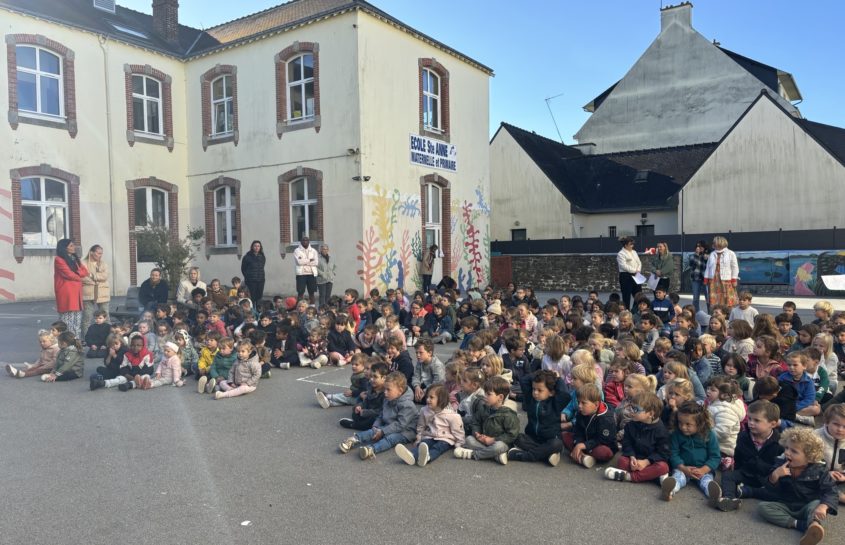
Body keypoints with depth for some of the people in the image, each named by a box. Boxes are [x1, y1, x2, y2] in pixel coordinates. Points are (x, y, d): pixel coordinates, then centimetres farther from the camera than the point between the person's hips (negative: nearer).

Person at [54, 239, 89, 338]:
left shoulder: (75, 259, 19)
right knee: (68, 318, -9)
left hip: (76, 291, 8)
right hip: (66, 292, -8)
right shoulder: (59, 260, -5)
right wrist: (79, 277, 6)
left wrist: (76, 273, -8)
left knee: (77, 317, 6)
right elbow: (69, 274, -11)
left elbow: (85, 272, 10)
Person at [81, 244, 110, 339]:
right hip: (88, 295, -3)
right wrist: (99, 279, -10)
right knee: (87, 318, -2)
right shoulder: (84, 263, 3)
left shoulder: (103, 264, 14)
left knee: (105, 317, 6)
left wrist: (92, 275, -9)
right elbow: (83, 277, -11)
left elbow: (105, 276, -3)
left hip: (102, 295, 3)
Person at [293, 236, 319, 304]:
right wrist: (310, 260, -5)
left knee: (311, 292, 5)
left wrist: (304, 262, -8)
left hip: (312, 274, 3)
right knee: (300, 292, -4)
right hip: (301, 274, -3)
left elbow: (316, 262, -2)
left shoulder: (313, 251, 11)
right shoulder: (297, 250, 3)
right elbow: (299, 262, -12)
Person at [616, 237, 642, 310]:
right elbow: (624, 266, -18)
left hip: (635, 276, 7)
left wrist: (638, 270, -5)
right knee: (626, 296, -2)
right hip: (626, 276, -7)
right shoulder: (621, 254, -8)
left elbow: (639, 263, 14)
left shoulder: (634, 252, 16)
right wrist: (634, 270, -16)